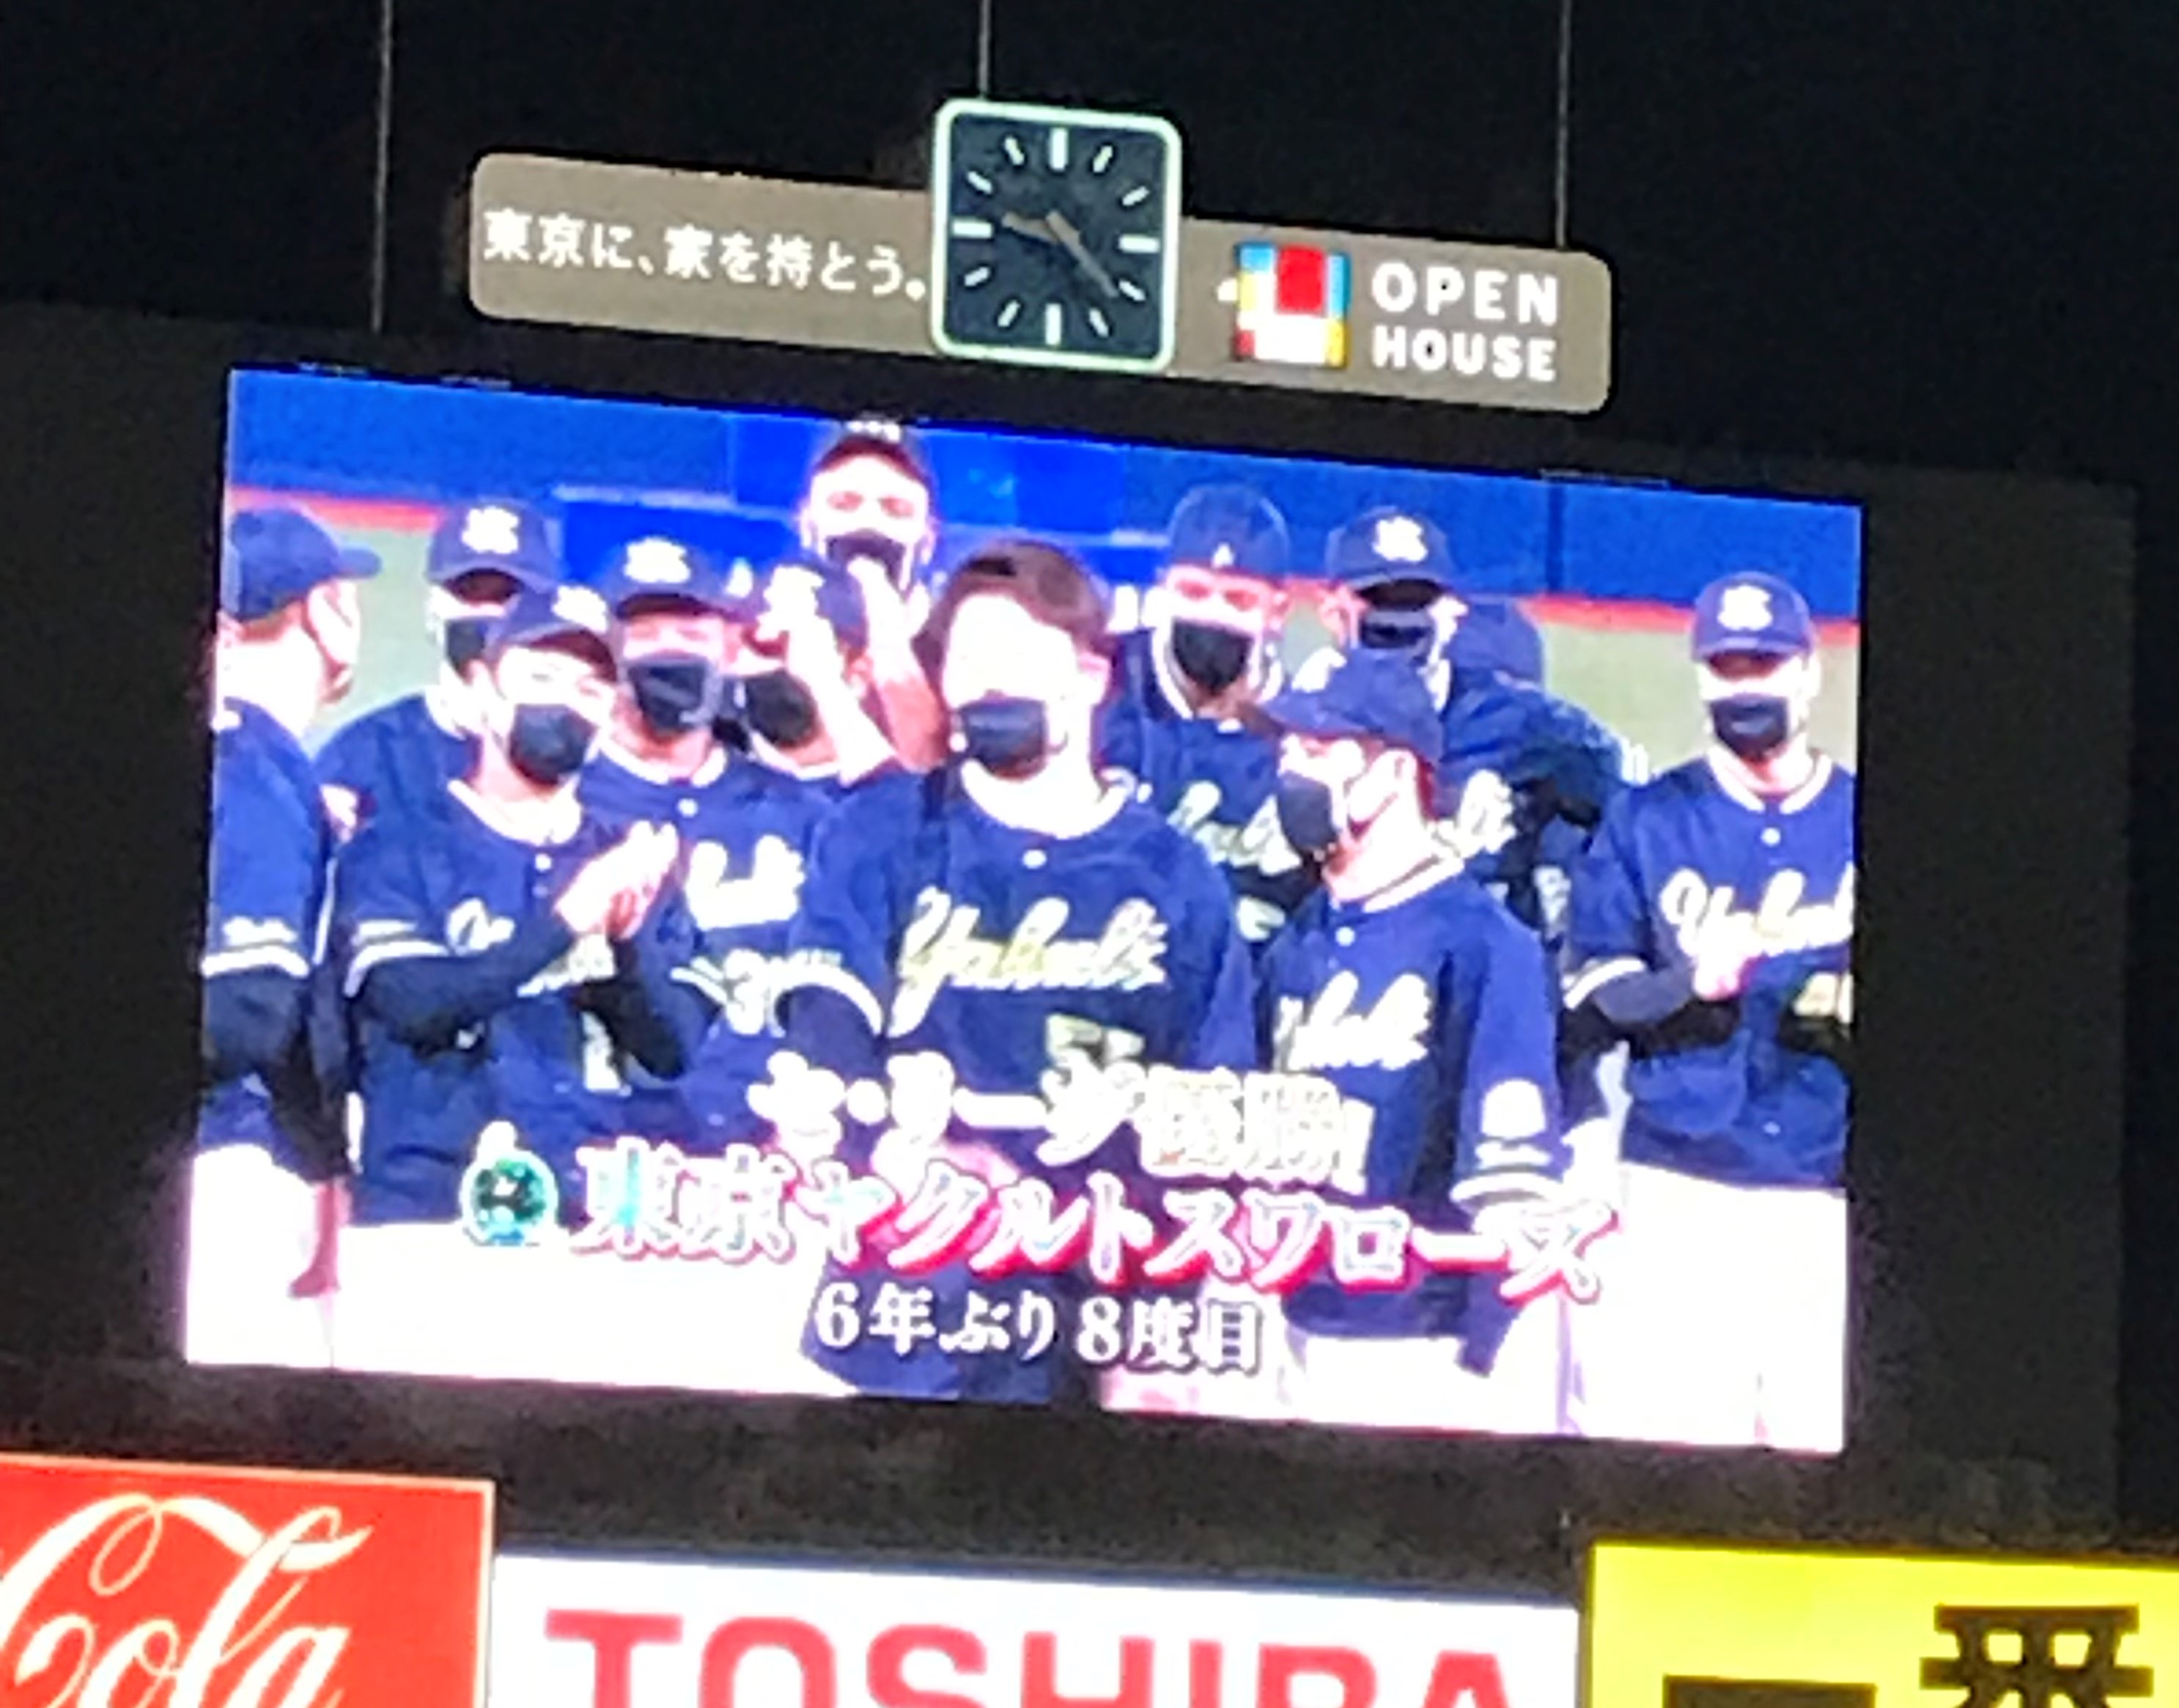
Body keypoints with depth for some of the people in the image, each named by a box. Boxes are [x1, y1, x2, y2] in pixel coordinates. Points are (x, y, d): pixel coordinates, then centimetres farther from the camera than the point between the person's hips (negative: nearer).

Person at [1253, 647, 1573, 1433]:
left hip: (1442, 1348, -7)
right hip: (1313, 1334, 7)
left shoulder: (1481, 943, -11)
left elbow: (1514, 1177, -15)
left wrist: (1487, 1364, -18)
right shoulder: (1296, 948, 11)